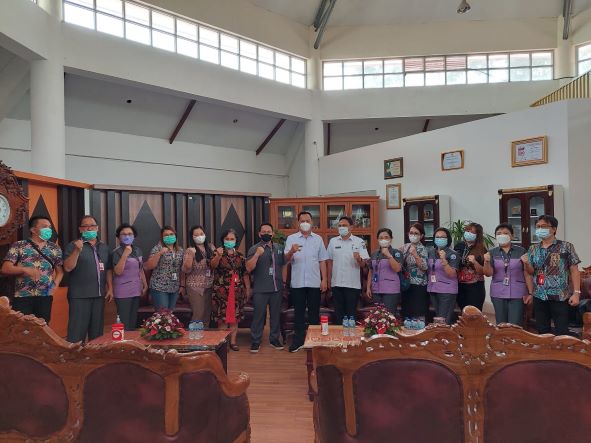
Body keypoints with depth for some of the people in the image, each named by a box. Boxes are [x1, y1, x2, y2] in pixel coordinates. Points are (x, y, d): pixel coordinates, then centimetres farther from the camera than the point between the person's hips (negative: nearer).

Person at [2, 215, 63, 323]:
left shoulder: (55, 248, 11)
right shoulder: (18, 246, 2)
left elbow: (60, 270, 15)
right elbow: (5, 268, -3)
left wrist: (55, 284, -2)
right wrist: (25, 270, -19)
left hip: (45, 296, 2)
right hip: (22, 297, -2)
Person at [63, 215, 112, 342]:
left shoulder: (104, 247, 13)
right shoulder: (73, 245, -2)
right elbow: (68, 268, -11)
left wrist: (110, 288, 9)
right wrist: (77, 251, -23)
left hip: (99, 294, 5)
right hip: (79, 295, -5)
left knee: (97, 330, 13)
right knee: (77, 330, -3)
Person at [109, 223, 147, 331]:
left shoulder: (138, 250, 10)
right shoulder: (117, 252, -9)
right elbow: (118, 272, -20)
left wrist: (145, 285, 18)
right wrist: (125, 255, -25)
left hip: (136, 290, 6)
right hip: (123, 292, -6)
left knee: (133, 321, 12)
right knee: (124, 323, -7)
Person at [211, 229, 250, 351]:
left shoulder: (240, 256, 10)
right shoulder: (218, 252, 0)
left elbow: (245, 273, 12)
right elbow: (213, 265, -21)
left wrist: (248, 288, 7)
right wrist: (218, 256, -40)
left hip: (237, 290, 3)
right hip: (222, 290, -3)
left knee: (235, 316, 7)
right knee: (222, 316, -2)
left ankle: (233, 341, 17)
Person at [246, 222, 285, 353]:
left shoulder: (278, 248, 10)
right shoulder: (254, 249, -4)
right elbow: (249, 268, -13)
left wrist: (283, 281, 10)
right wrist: (257, 254, -25)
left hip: (277, 288, 4)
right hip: (260, 289, -4)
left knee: (276, 315, 12)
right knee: (258, 315, 1)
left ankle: (274, 339, 25)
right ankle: (255, 341, 13)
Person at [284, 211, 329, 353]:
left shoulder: (318, 239, 6)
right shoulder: (291, 238, 3)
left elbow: (322, 261, 6)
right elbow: (286, 260, -6)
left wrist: (324, 280, 0)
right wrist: (291, 251, -28)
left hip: (314, 282, 1)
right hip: (297, 282, -1)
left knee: (314, 312, 9)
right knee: (299, 312, 7)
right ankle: (298, 339, 18)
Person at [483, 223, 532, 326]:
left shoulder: (521, 251, -1)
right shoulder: (492, 253, 4)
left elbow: (527, 274, 0)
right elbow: (488, 273, -3)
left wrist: (530, 293, -4)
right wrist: (487, 262, -21)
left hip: (517, 294, -2)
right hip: (498, 294, 2)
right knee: (501, 325, 10)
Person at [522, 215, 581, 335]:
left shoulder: (566, 247, -3)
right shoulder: (533, 249, 7)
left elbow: (574, 271, -4)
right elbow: (531, 272, 10)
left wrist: (576, 292, -11)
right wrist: (526, 263, -12)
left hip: (560, 296, -3)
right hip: (539, 296, 4)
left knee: (561, 332, 1)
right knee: (542, 332, 12)